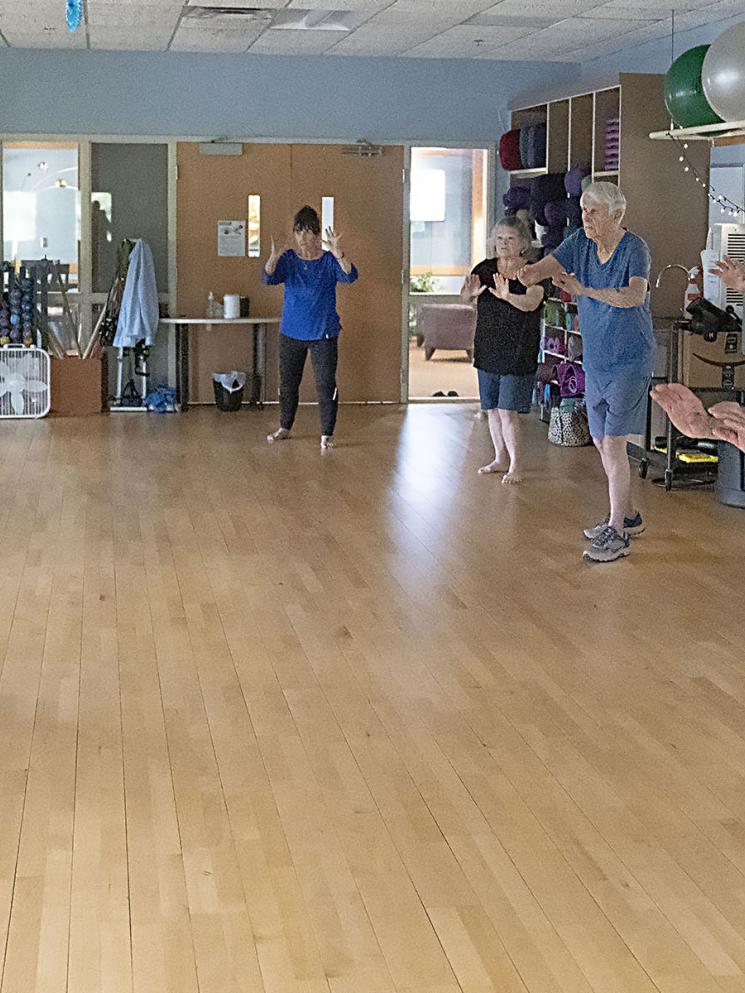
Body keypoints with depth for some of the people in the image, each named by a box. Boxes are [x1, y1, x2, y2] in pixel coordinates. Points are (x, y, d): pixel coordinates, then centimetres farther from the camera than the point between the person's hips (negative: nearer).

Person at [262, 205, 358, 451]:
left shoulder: (329, 260, -6)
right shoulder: (288, 259, -1)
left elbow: (350, 276, -23)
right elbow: (268, 278, -17)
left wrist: (338, 254, -40)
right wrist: (274, 256, -36)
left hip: (323, 334, -3)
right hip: (291, 332, 3)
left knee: (325, 385, -4)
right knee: (288, 383, 14)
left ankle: (327, 434, 5)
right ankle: (285, 427, 31)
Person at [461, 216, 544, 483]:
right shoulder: (485, 268, 5)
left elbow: (531, 302, -25)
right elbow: (464, 298, -1)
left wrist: (508, 296, -45)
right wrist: (470, 292, -25)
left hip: (517, 353, -5)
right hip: (487, 351, 5)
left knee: (508, 411, -9)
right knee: (492, 409, 13)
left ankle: (516, 467, 0)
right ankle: (501, 459, 27)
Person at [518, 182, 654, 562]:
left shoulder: (634, 249, -16)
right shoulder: (581, 242, 3)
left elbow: (635, 296, -33)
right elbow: (546, 266, -11)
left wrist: (584, 290, -44)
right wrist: (528, 273, -35)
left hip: (629, 360, -8)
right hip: (595, 360, 8)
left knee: (613, 444, -10)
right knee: (601, 442, 15)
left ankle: (617, 533, -3)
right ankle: (628, 516, 31)